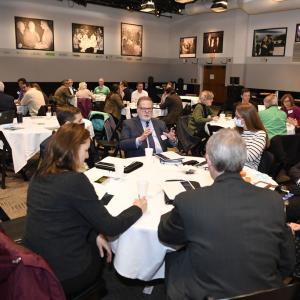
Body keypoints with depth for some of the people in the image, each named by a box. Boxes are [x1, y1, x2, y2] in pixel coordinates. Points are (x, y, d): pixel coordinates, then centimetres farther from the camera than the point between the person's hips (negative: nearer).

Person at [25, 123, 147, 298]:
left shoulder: (40, 175, 0)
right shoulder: (75, 181, -25)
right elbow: (111, 227, -18)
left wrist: (94, 235, 0)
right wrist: (137, 208, -2)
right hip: (65, 273, -6)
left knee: (95, 243, 27)